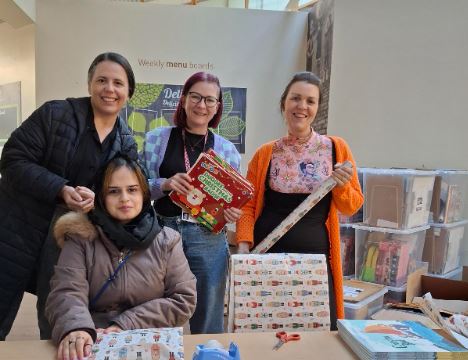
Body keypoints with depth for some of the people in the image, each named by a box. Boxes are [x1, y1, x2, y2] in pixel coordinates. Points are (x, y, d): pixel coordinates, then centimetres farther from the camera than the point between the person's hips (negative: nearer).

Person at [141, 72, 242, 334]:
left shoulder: (227, 150, 6)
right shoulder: (157, 139, 3)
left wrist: (233, 213, -10)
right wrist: (165, 184, -17)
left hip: (209, 240, 1)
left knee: (208, 320, 12)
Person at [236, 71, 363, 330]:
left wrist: (342, 186, -13)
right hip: (267, 253, 1)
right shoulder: (265, 153, 2)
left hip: (315, 254, 0)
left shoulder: (336, 149, 0)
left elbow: (352, 207, 6)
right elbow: (248, 205, 5)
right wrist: (243, 245, -8)